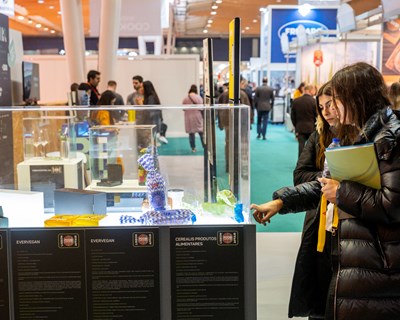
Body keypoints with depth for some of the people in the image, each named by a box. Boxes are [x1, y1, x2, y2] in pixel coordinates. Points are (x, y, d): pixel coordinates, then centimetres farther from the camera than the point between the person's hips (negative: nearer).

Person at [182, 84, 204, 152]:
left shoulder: (185, 98, -5)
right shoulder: (198, 97, -8)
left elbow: (183, 108, -2)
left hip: (189, 117, 1)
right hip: (197, 116, -1)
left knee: (191, 133, 7)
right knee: (201, 132, 8)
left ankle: (193, 148, 9)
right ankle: (204, 146, 11)